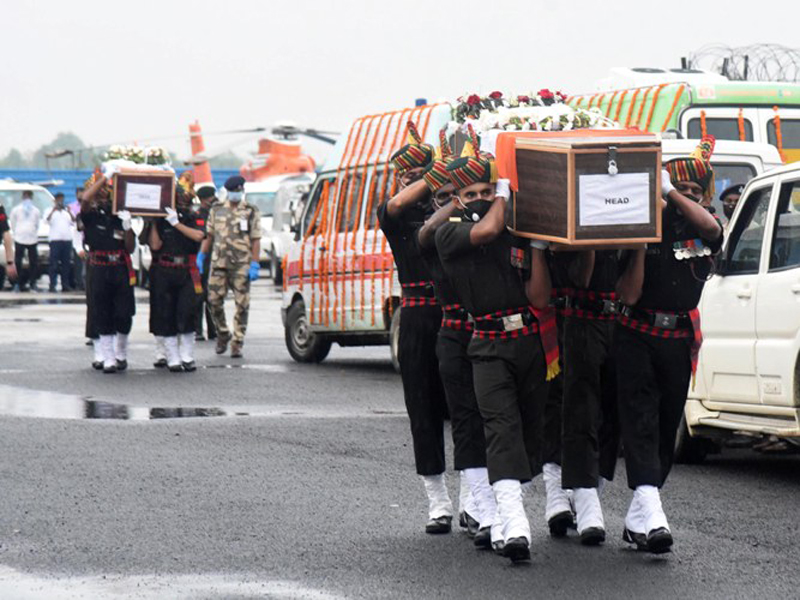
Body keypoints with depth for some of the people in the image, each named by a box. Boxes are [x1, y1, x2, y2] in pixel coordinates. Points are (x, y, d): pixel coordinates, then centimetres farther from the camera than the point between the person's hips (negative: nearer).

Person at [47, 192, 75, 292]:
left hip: (67, 240, 4)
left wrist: (69, 212, -6)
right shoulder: (51, 211, 10)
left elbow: (74, 223, 9)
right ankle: (52, 285, -10)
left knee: (66, 264, 2)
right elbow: (47, 220, -7)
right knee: (54, 264, -9)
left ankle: (65, 285, 4)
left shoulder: (67, 211, 20)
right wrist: (53, 210, -18)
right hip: (55, 239, -4)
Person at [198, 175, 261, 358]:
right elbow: (209, 236, 16)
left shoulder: (251, 212, 4)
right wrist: (201, 257, 8)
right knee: (214, 301, -2)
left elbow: (256, 241, 0)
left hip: (242, 265, -2)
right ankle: (222, 334, 19)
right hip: (218, 263, 2)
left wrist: (254, 265, -8)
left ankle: (237, 343, 2)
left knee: (242, 305, -3)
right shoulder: (216, 211, 12)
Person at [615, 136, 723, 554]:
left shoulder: (701, 232, 5)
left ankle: (637, 520, 17)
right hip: (637, 335, -3)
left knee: (667, 426, 7)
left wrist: (669, 190, -25)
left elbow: (711, 226, -23)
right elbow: (629, 294, -9)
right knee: (640, 421, -15)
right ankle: (650, 513, -27)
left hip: (679, 337, 3)